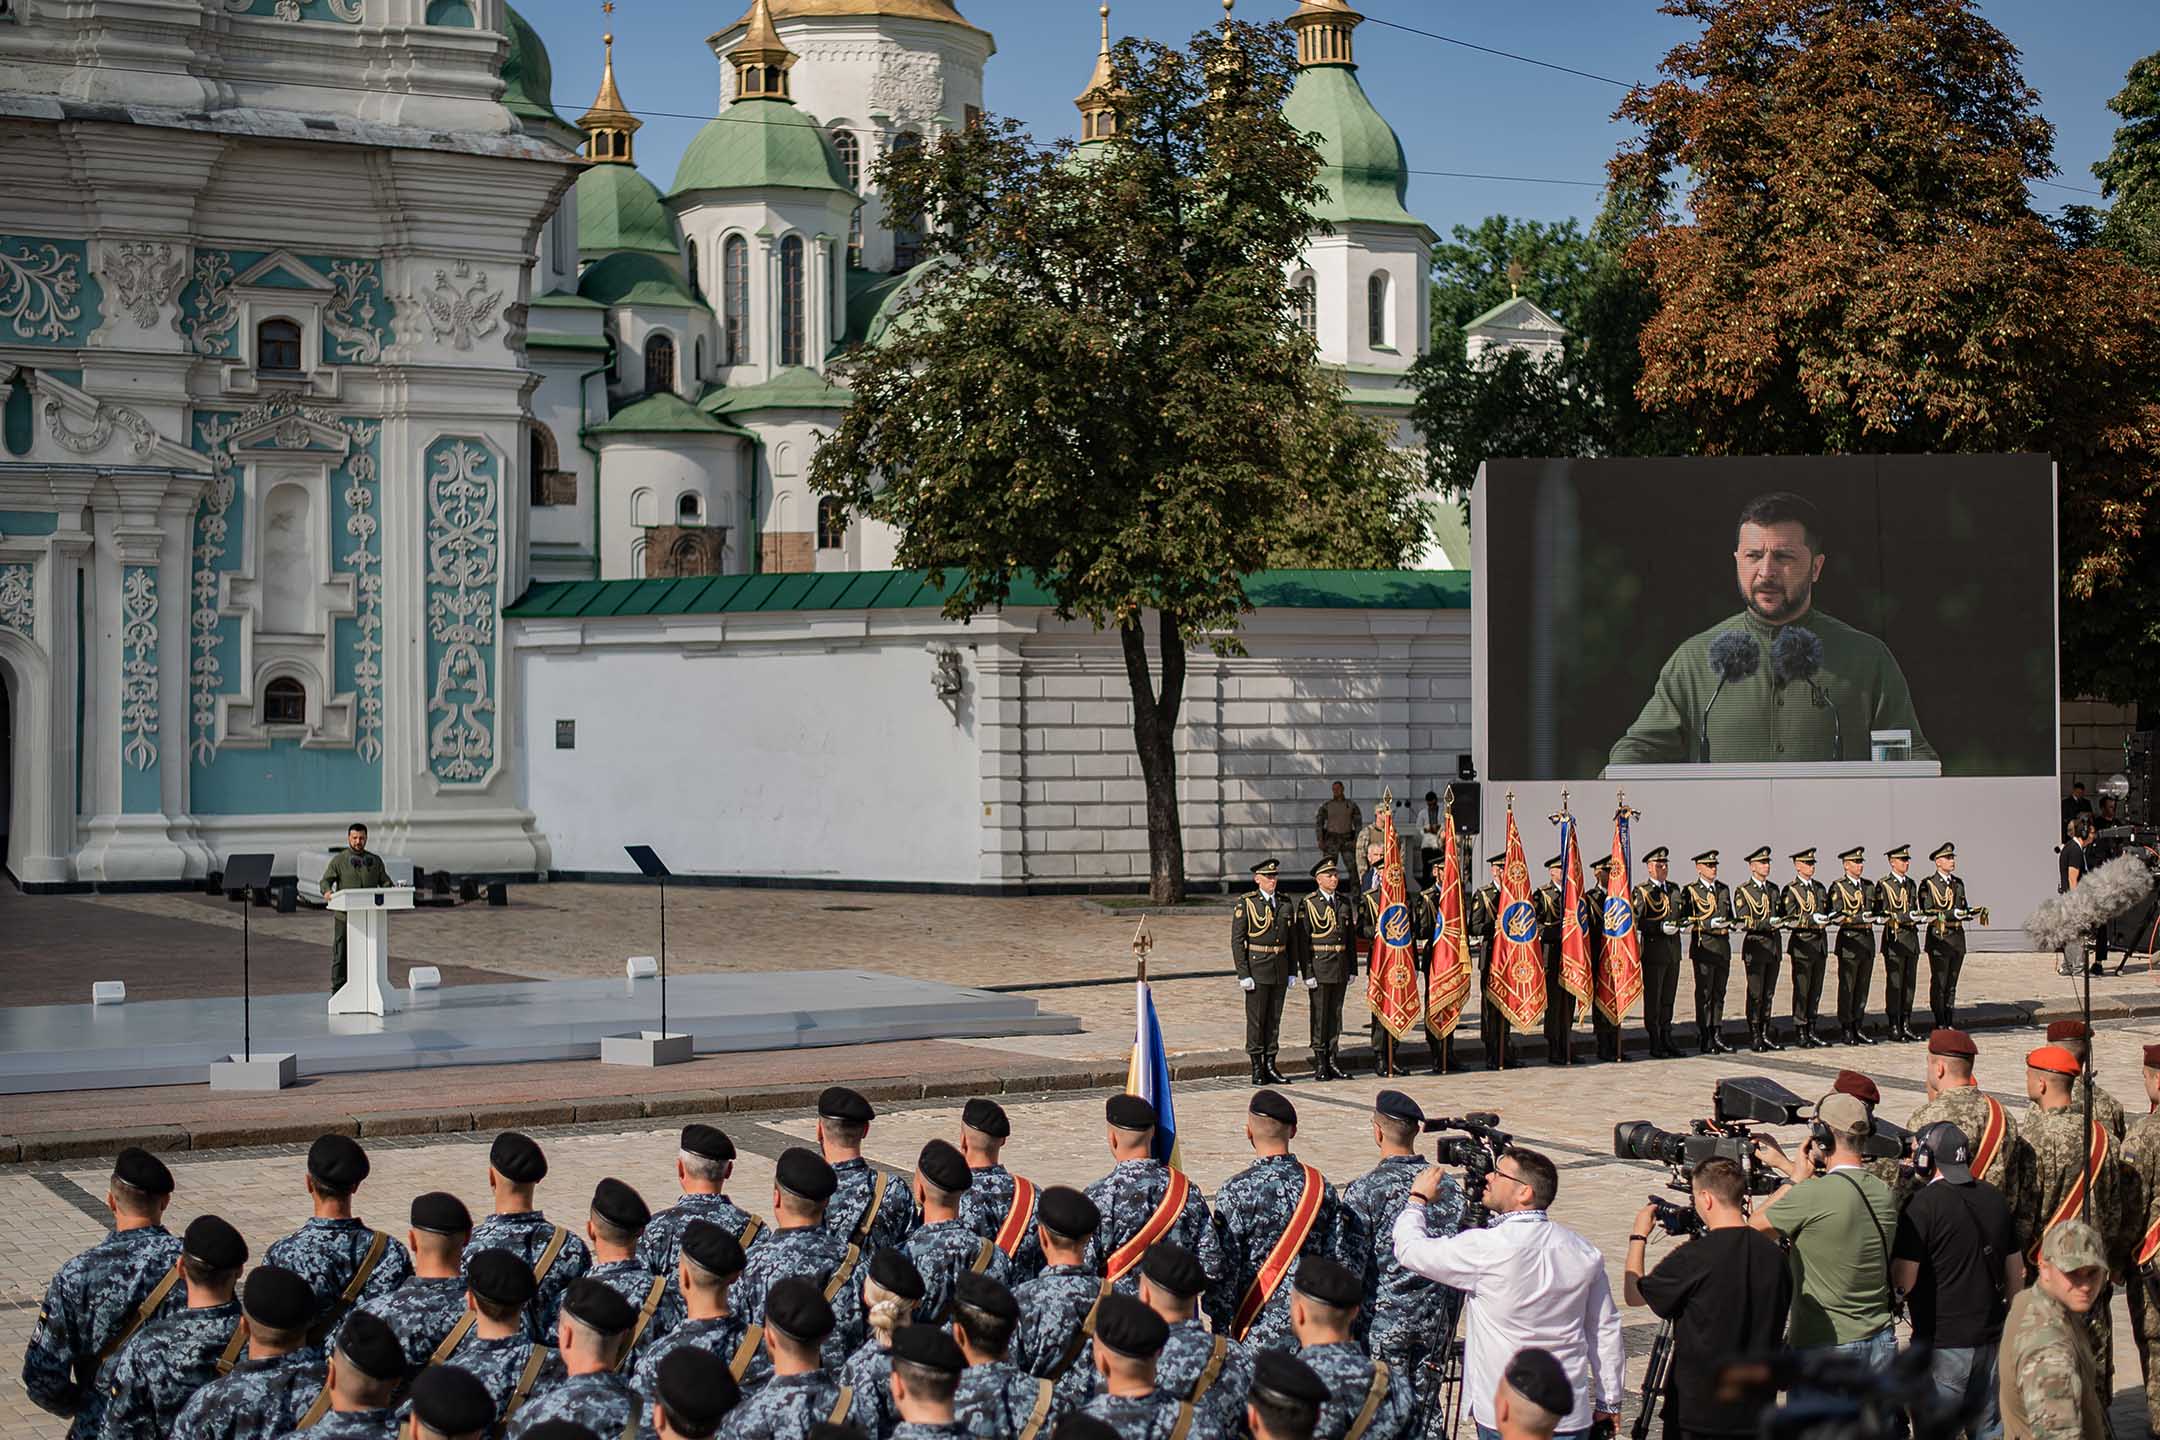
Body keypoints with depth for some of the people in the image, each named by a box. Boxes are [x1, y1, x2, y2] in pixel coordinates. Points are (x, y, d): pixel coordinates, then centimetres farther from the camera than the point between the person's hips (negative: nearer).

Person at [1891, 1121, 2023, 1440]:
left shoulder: (1923, 1205, -14)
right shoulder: (1995, 1198, 8)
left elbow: (1903, 1280, -15)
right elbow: (2016, 1273, 16)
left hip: (1942, 1341, -7)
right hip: (1991, 1338, 7)